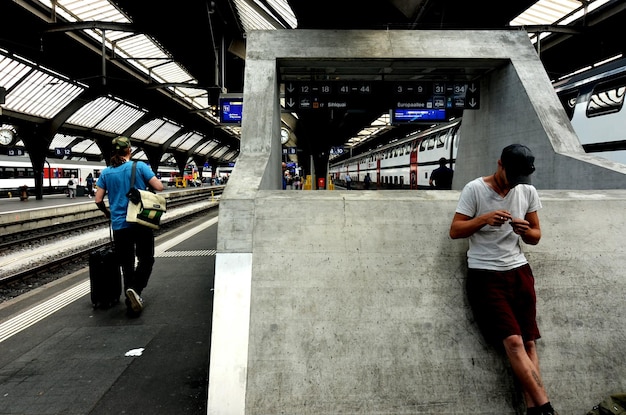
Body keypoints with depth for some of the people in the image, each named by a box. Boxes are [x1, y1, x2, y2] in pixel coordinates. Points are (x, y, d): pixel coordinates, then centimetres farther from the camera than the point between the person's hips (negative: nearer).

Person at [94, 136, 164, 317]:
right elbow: (159, 187, -10)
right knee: (146, 259, 11)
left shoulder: (106, 172, 5)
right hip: (141, 222, -3)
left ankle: (132, 304, 15)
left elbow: (98, 200, 4)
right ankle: (135, 289, -13)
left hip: (119, 224, 3)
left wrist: (107, 213, 22)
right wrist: (146, 185, 11)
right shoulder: (140, 166, -5)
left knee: (127, 264, 12)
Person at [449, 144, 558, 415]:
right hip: (485, 275, -4)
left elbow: (536, 236, 13)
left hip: (519, 271, 5)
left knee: (529, 342, 1)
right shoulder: (474, 189, -6)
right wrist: (484, 219, -22)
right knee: (513, 341, -13)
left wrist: (526, 231, -10)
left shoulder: (528, 191, 8)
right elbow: (454, 231, -6)